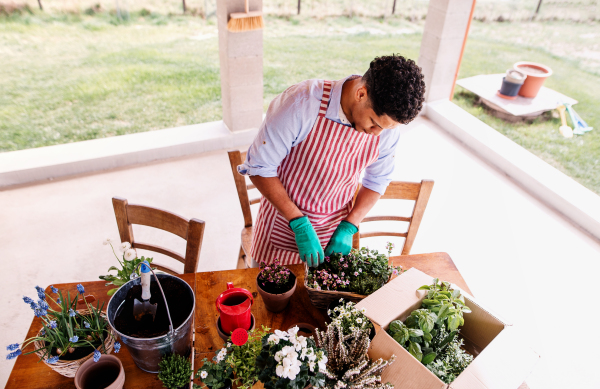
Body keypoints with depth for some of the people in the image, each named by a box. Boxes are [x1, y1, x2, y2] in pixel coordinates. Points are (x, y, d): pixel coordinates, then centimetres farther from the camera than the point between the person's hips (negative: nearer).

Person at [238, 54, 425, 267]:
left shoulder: (388, 123, -14)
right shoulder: (301, 103, -29)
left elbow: (377, 181, 2)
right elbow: (258, 167, -20)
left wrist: (349, 228, -8)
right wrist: (299, 223, -23)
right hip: (283, 223, -2)